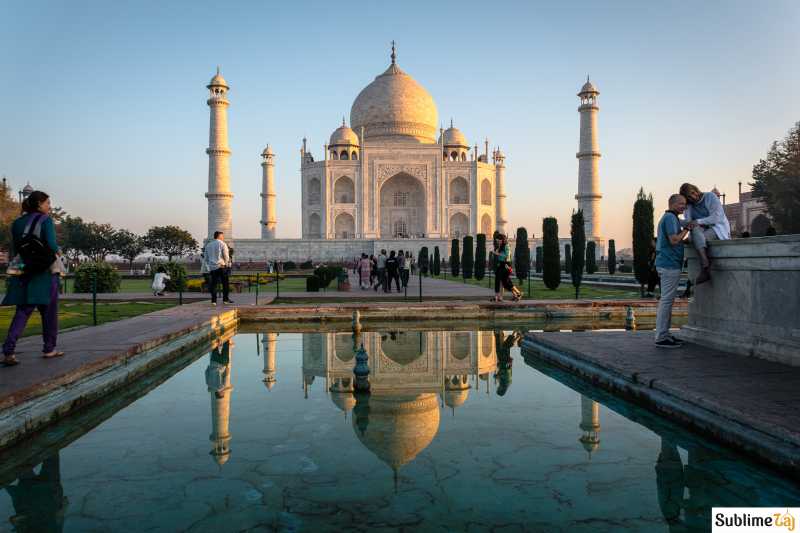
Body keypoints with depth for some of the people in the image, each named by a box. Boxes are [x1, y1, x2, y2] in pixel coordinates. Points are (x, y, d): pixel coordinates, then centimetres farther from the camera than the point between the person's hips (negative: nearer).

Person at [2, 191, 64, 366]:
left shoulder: (17, 223, 10)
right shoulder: (45, 220, -7)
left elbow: (14, 249, 11)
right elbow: (51, 245, -19)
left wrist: (14, 271, 17)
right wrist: (58, 252, 1)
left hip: (23, 272, 5)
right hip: (45, 272, -5)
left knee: (22, 311, 6)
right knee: (49, 311, 10)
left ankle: (8, 351, -8)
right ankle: (49, 349, 19)